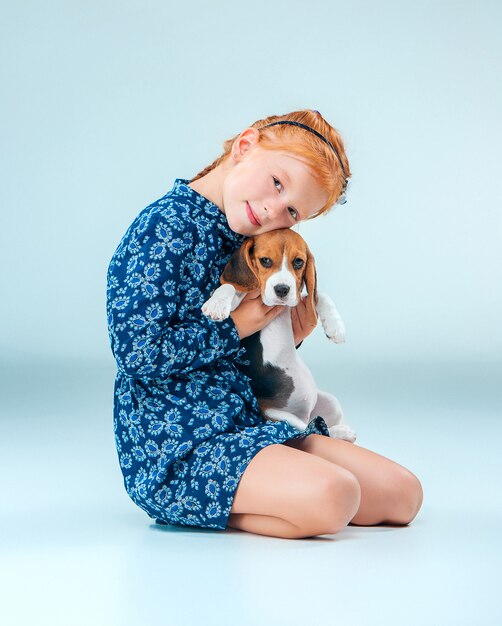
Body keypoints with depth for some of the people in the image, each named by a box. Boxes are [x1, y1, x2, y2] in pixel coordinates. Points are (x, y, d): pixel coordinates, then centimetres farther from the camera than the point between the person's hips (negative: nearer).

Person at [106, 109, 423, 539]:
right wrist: (233, 328, -12)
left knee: (403, 493, -1)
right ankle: (208, 508, -6)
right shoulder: (167, 227, -14)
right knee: (331, 497, -31)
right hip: (177, 446, -9)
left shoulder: (240, 239, 13)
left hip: (249, 424, 9)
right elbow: (137, 353, -20)